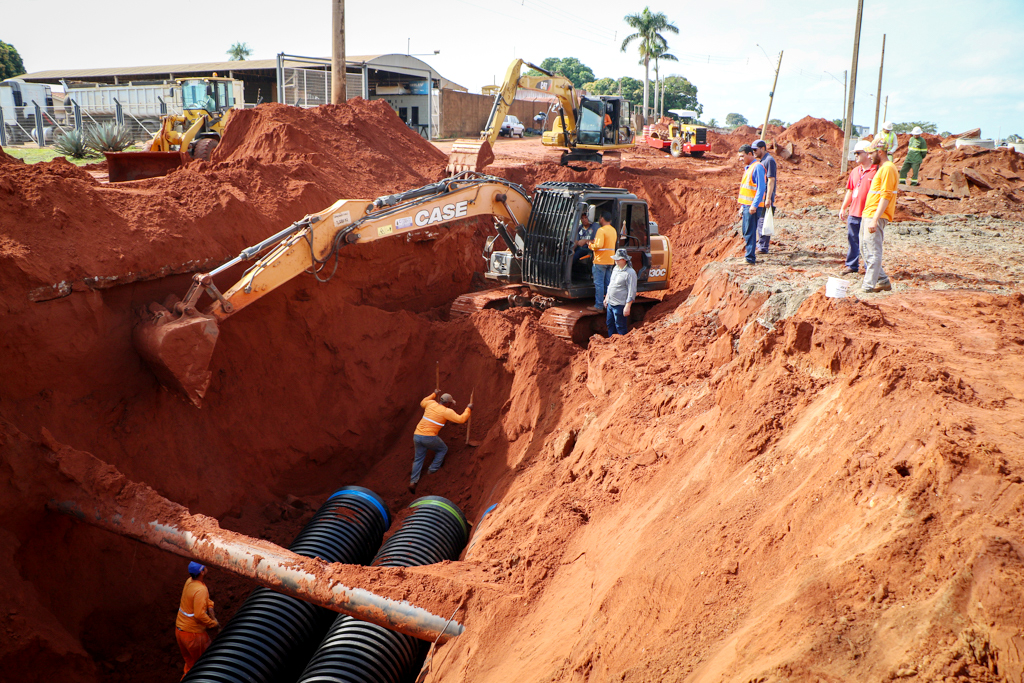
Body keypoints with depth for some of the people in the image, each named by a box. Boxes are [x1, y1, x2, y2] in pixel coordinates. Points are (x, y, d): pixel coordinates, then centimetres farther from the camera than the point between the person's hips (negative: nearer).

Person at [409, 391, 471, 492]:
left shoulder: (431, 403, 10)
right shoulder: (446, 411, -6)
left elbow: (422, 403, 33)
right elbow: (461, 419, -9)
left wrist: (434, 394, 42)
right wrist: (468, 409, 5)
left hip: (417, 435, 6)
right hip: (429, 437, -5)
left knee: (418, 459, 16)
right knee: (443, 449, 22)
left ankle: (413, 482, 7)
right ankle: (433, 470, 24)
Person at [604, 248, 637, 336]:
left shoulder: (630, 273, -16)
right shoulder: (615, 269, 10)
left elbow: (632, 291, -18)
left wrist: (628, 306, -21)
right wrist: (606, 297, 24)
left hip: (620, 305, -9)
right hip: (610, 303, 9)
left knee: (620, 327, 0)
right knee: (610, 324, 17)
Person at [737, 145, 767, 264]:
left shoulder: (757, 167, -12)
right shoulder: (748, 168, 18)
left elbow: (761, 188, -18)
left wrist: (754, 205, -22)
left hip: (752, 206, -9)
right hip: (746, 205, 9)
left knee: (750, 232, -7)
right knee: (746, 232, 11)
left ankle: (750, 258, -4)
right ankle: (750, 255, 18)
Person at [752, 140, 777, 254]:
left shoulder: (769, 160, -13)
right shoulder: (761, 161, 17)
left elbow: (771, 180, -19)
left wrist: (768, 198, -24)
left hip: (765, 197, -10)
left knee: (763, 221, -8)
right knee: (759, 220, 15)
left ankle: (763, 248, -5)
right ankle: (760, 245, 25)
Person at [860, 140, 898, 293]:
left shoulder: (888, 168, -12)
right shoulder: (882, 168, 20)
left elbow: (885, 197, -19)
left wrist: (875, 219, -24)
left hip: (876, 216, -11)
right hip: (868, 214, 11)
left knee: (873, 252, -9)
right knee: (865, 248, 14)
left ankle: (868, 286, -9)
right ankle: (883, 281, 21)